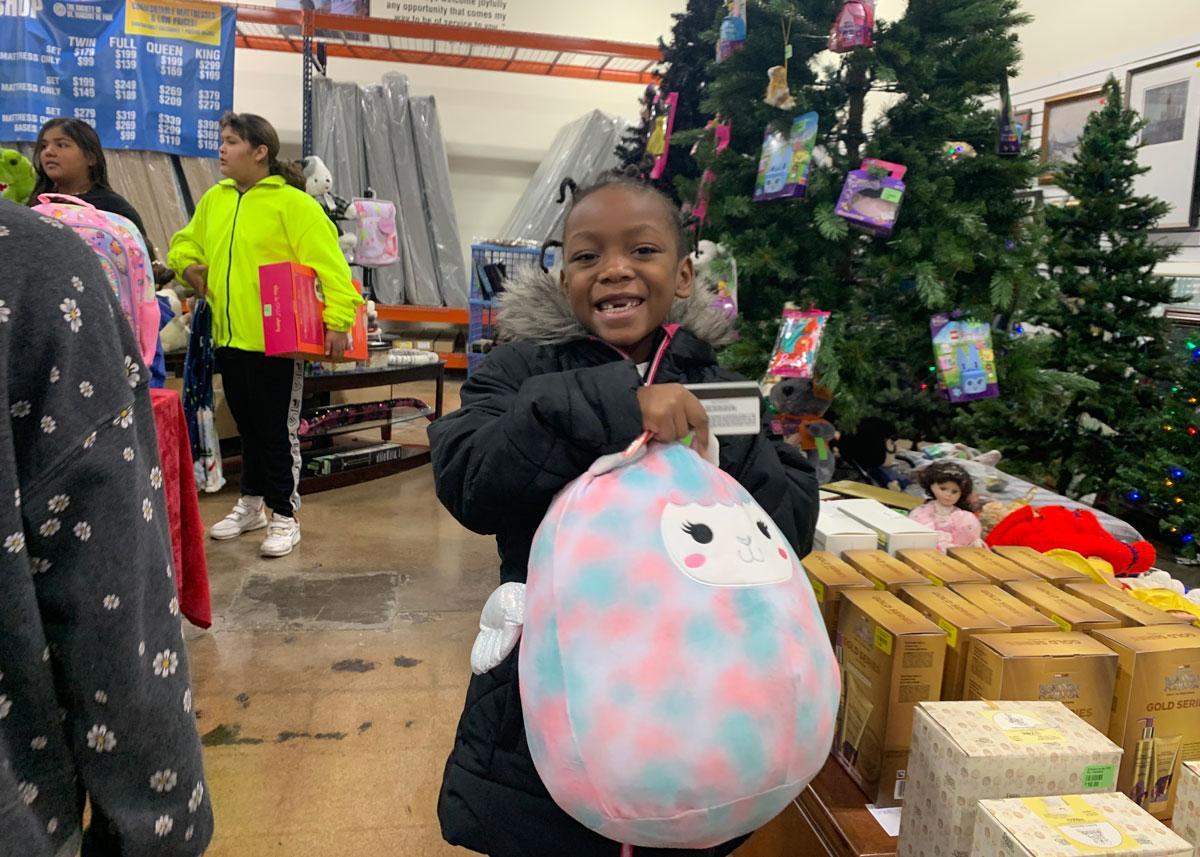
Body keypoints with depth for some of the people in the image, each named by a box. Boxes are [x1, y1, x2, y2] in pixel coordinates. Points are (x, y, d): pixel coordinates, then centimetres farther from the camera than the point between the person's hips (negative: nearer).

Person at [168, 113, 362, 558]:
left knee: (277, 431, 3)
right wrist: (190, 269, 5)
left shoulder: (293, 203, -11)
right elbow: (185, 244, 27)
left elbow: (331, 266, -16)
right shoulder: (214, 200, 10)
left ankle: (284, 516, 16)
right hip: (229, 337, 7)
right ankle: (251, 504, 34)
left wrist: (337, 323, -24)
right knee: (247, 425, 19)